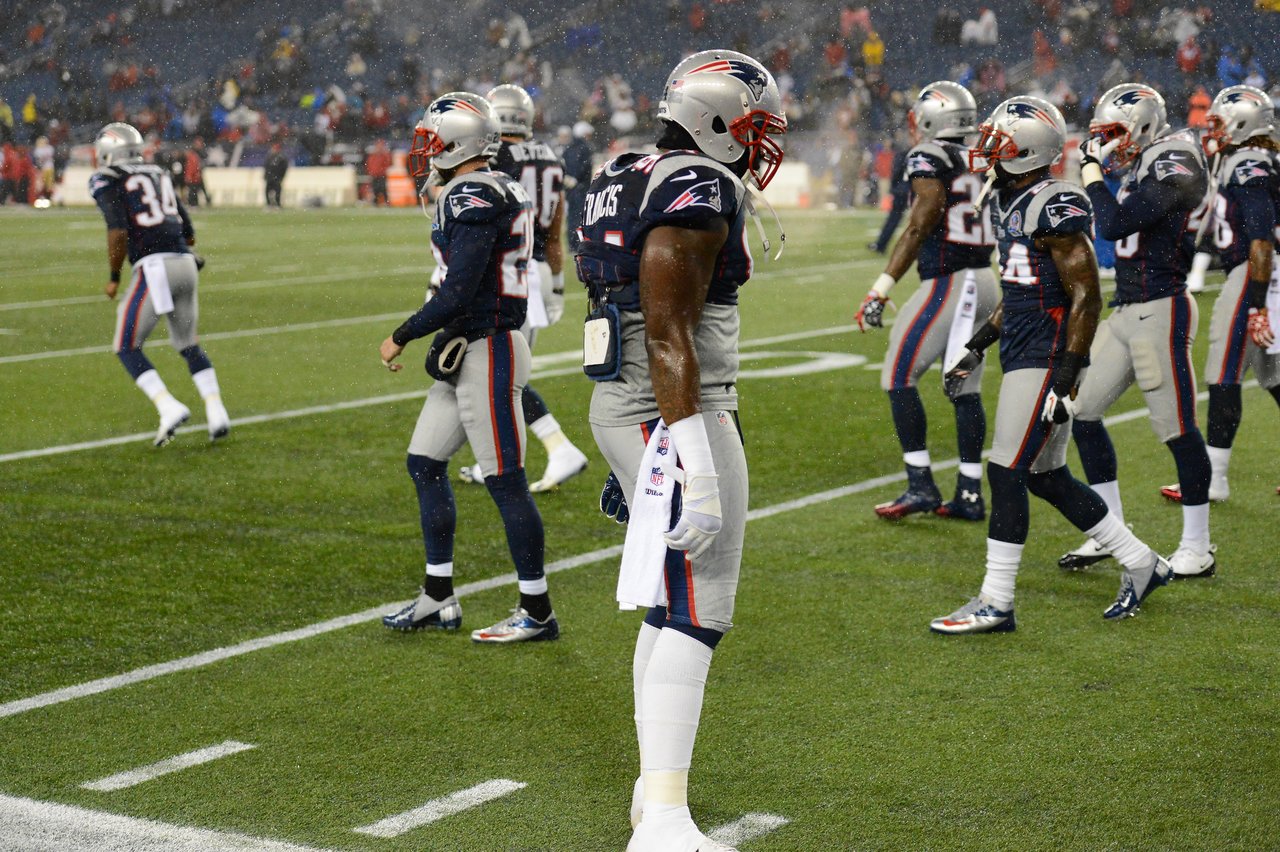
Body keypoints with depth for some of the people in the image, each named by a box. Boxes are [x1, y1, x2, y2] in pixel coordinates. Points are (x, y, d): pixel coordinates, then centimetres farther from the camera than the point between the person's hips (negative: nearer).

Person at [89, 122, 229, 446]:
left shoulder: (107, 182, 2)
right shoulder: (160, 176, 22)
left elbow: (118, 232, -13)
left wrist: (113, 278, -2)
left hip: (153, 269, -6)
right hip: (185, 263, 6)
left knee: (127, 347, 6)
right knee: (188, 343, 22)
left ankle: (169, 407, -11)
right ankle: (216, 413, 10)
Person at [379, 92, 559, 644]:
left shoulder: (473, 200, -18)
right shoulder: (499, 192, 13)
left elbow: (458, 294, -22)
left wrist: (401, 337, -11)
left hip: (486, 351, -11)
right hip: (465, 354, 11)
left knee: (505, 482, -3)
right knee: (424, 465, 13)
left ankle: (537, 613, 6)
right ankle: (438, 599, 21)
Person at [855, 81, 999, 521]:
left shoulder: (928, 159, -9)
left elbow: (920, 228, -17)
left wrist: (881, 291, -19)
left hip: (949, 282, -8)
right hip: (985, 282, 8)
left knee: (898, 377, 0)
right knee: (966, 389, 11)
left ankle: (921, 486, -3)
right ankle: (970, 495, 12)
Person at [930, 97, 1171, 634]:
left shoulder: (1054, 210, -17)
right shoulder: (1007, 205, 13)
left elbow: (1086, 297, -18)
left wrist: (1066, 379, -21)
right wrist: (977, 347, 21)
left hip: (1046, 359, -10)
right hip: (1022, 356, 10)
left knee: (1007, 473, -7)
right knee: (1047, 477, 14)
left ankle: (995, 604, -1)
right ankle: (1141, 564, 25)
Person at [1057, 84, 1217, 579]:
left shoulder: (1172, 168, -15)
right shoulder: (1143, 169, 14)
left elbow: (1113, 225, -24)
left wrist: (1092, 169, -15)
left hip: (1160, 312, -10)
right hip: (1127, 313, 10)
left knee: (1176, 427, -3)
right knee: (1082, 412, 9)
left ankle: (1198, 548, 8)